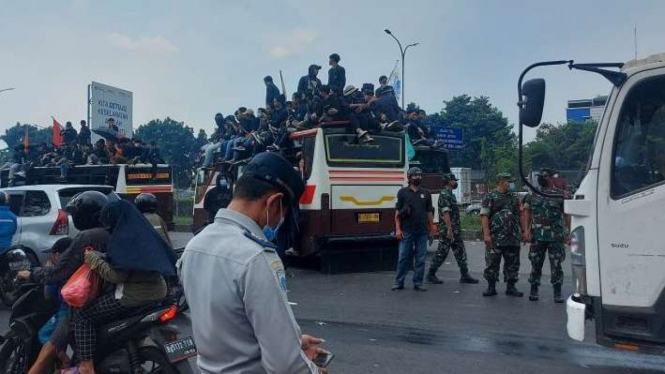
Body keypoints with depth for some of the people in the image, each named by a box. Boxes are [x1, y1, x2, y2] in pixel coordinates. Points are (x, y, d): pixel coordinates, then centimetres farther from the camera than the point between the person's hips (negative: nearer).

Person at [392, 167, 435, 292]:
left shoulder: (426, 193, 12)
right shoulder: (403, 192, 4)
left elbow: (429, 213, 13)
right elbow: (397, 212, 2)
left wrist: (431, 229, 8)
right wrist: (398, 229, -5)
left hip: (422, 232, 3)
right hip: (407, 231, -2)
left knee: (421, 258, 4)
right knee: (403, 257, 0)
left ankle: (418, 283, 13)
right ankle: (399, 283, 8)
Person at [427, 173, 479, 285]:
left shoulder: (451, 195, 18)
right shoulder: (444, 195, -13)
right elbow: (445, 213, -21)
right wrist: (449, 229, -25)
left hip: (455, 230, 10)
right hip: (447, 230, -10)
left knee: (460, 252, 8)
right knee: (442, 252, -3)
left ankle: (465, 275, 11)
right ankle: (431, 275, 6)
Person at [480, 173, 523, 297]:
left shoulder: (514, 197, 13)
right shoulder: (490, 197, -3)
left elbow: (518, 215, 20)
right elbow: (484, 216, -9)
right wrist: (486, 234, -17)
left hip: (512, 238, 5)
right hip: (495, 238, -5)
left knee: (512, 263, 8)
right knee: (492, 263, 1)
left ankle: (511, 287, 18)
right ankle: (491, 287, 10)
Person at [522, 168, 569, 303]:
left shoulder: (560, 195, 2)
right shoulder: (533, 195, 6)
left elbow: (566, 214, 1)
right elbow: (527, 212, 4)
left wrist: (569, 232, -8)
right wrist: (526, 230, -6)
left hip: (555, 236, -1)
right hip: (537, 236, 1)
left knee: (556, 265, 0)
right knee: (536, 264, 8)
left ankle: (557, 293, 8)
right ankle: (533, 290, 19)